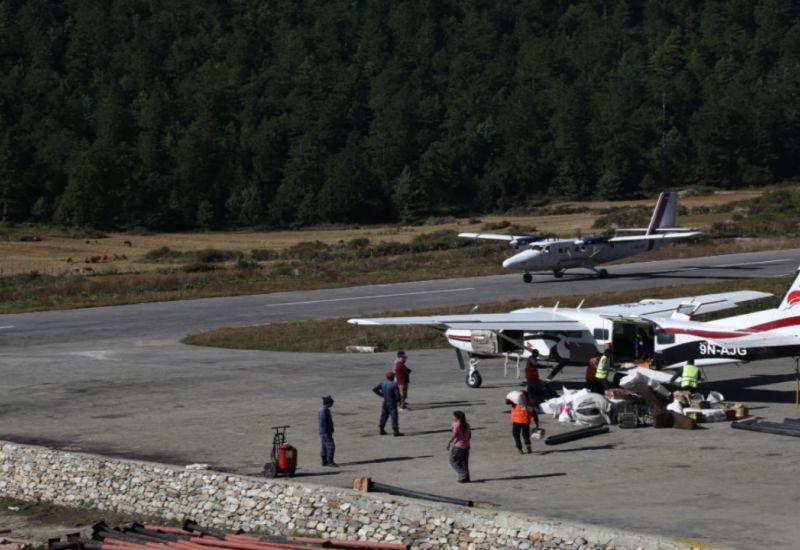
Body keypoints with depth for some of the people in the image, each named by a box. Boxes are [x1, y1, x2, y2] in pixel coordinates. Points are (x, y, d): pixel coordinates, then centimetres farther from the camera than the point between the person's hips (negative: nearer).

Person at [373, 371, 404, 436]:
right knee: (394, 418, -2)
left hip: (385, 403, 6)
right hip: (392, 404, -6)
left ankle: (382, 430, 23)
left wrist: (382, 395, 9)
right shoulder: (394, 385, -21)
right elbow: (398, 395, -22)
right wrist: (399, 400, 0)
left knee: (384, 416, 17)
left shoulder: (383, 383, -2)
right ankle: (396, 432, -2)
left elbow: (374, 389, 2)